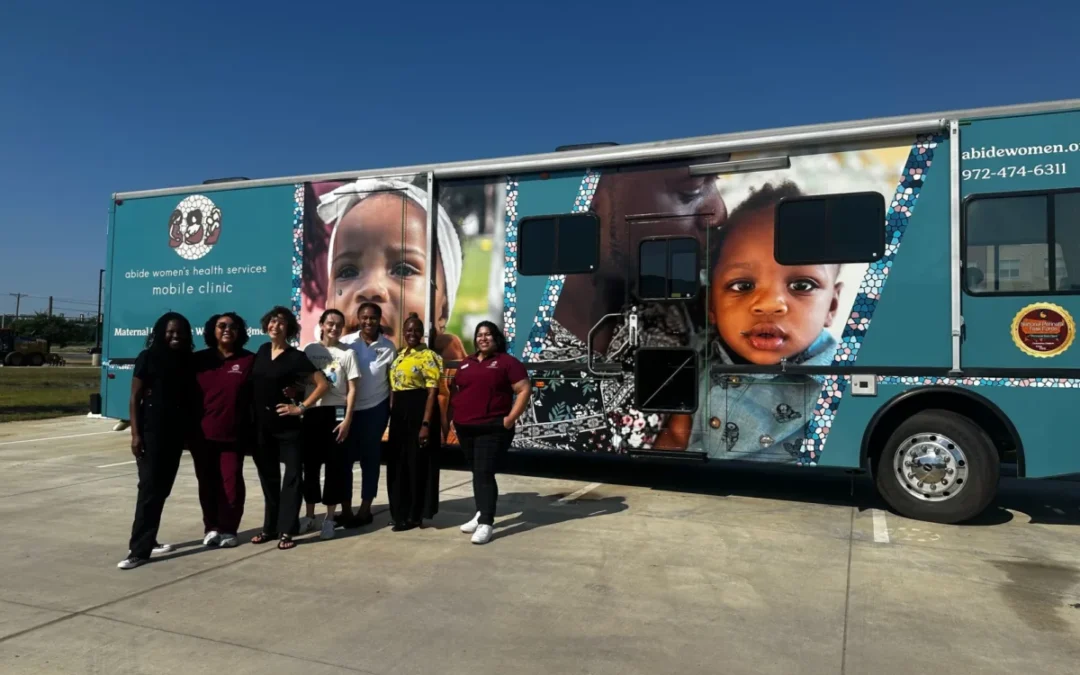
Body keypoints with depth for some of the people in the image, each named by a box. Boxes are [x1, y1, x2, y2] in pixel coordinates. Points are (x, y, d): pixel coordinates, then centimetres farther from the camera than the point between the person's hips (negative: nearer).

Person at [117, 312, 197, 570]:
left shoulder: (187, 362, 8)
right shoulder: (148, 358, -4)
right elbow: (134, 399, -5)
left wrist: (190, 431, 7)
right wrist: (135, 433, -11)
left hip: (176, 432, 5)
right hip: (151, 431, -5)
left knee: (162, 488, 10)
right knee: (149, 488, -7)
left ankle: (147, 541, 21)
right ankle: (139, 549, -4)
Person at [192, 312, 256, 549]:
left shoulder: (249, 360, 0)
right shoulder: (199, 359, 7)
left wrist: (252, 432, -5)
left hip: (233, 435, -2)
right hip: (203, 434, 2)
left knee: (231, 483, -1)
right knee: (208, 484, 10)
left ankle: (228, 530, 13)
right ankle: (211, 528, 22)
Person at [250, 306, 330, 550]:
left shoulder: (296, 356, -9)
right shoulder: (262, 351, 8)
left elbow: (323, 384, -12)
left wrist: (301, 407, -14)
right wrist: (252, 415, 8)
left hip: (287, 425, -6)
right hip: (262, 424, 6)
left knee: (292, 475, -2)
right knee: (268, 476, 13)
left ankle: (286, 530, 4)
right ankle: (270, 527, 23)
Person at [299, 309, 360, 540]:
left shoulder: (347, 353, 0)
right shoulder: (309, 349, 6)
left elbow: (352, 389, -3)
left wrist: (348, 419, -10)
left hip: (336, 412, -2)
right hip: (312, 412, 2)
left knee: (335, 465, 1)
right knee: (310, 464, 8)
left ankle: (329, 518, 11)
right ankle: (309, 515, 22)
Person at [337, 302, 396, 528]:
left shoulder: (388, 347, 0)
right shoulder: (347, 342, -3)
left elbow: (392, 380, 6)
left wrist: (394, 408, 3)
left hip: (376, 408, 0)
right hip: (349, 407, 0)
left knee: (370, 458, 7)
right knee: (345, 457, 4)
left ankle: (365, 509, 17)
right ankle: (345, 509, 15)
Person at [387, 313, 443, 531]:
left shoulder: (429, 356, -8)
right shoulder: (399, 356, 15)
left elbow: (432, 392, -13)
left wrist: (426, 423, -19)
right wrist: (392, 414, 13)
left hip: (419, 411, -8)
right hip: (399, 412, 8)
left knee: (418, 463, -1)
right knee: (398, 463, 12)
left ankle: (415, 515, 9)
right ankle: (402, 512, 25)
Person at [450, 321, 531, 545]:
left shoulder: (507, 362, -3)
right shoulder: (466, 363, 15)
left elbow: (524, 390, -9)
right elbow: (456, 391, 21)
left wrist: (511, 418, -15)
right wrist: (454, 416, 10)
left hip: (493, 429, -6)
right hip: (465, 428, 6)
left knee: (484, 474, -10)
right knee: (477, 473, 15)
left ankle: (486, 524, -8)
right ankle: (482, 514, 27)